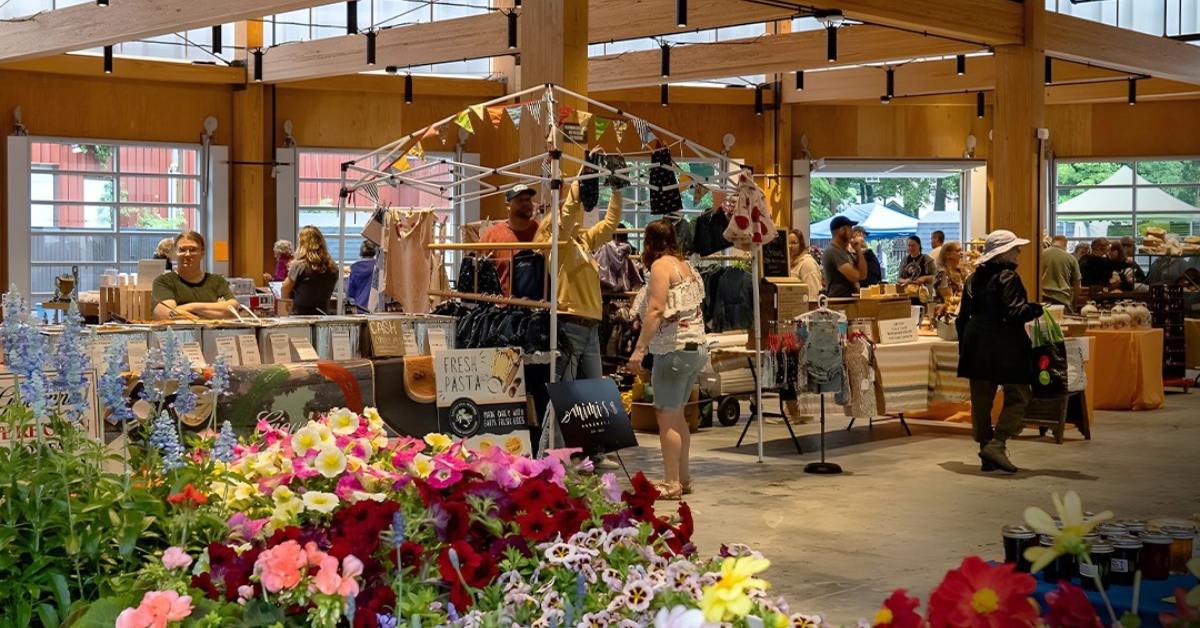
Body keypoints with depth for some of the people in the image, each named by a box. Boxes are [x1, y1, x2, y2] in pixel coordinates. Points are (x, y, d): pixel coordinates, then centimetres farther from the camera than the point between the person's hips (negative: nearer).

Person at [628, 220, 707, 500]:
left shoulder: (661, 265, -9)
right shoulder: (686, 266, 16)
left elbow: (656, 310, -19)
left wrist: (639, 348, -21)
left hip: (674, 349, -9)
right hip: (696, 347, 9)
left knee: (666, 416, -5)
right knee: (677, 415, 16)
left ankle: (672, 484, -4)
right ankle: (683, 477, 21)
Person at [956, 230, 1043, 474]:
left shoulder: (974, 278, 14)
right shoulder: (1007, 277, -10)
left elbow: (962, 317, 16)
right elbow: (1014, 312, -20)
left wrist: (964, 348, 21)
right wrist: (1037, 309, -6)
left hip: (976, 345, 8)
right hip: (1005, 346, -8)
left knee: (981, 399, 9)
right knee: (1018, 396, 0)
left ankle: (987, 456, 13)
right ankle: (996, 444, -12)